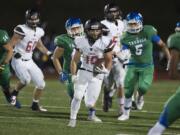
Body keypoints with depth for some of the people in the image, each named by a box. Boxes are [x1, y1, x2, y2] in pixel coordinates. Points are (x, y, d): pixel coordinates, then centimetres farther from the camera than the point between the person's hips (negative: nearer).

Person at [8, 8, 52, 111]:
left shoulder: (39, 31, 6)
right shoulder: (22, 30, -17)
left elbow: (39, 45, 24)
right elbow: (10, 45, -17)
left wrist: (49, 53, 15)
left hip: (29, 62, 7)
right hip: (19, 61, -7)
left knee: (41, 84, 4)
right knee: (26, 80, -29)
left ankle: (35, 105, 22)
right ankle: (15, 93, 1)